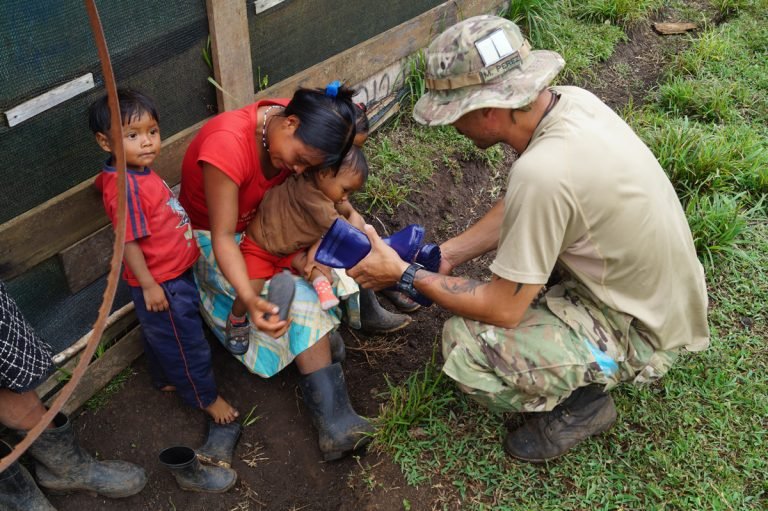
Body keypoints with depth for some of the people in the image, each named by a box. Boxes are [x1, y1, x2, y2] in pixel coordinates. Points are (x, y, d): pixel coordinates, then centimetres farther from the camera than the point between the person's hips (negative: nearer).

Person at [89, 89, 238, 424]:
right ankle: (205, 398, 27)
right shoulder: (125, 187, -30)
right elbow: (128, 242, -28)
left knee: (161, 336, 28)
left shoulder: (138, 172, -1)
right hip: (161, 282, -9)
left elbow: (103, 181, 20)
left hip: (174, 273, 9)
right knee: (186, 342, 9)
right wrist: (149, 285, -23)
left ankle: (168, 380, 50)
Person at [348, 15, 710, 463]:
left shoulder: (542, 172, -35)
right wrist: (447, 255, 0)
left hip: (639, 330, -8)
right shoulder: (571, 100, -9)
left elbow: (503, 309, -24)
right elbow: (518, 210, 7)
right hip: (661, 292, 9)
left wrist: (405, 275, -14)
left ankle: (581, 403, 6)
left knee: (468, 342, -19)